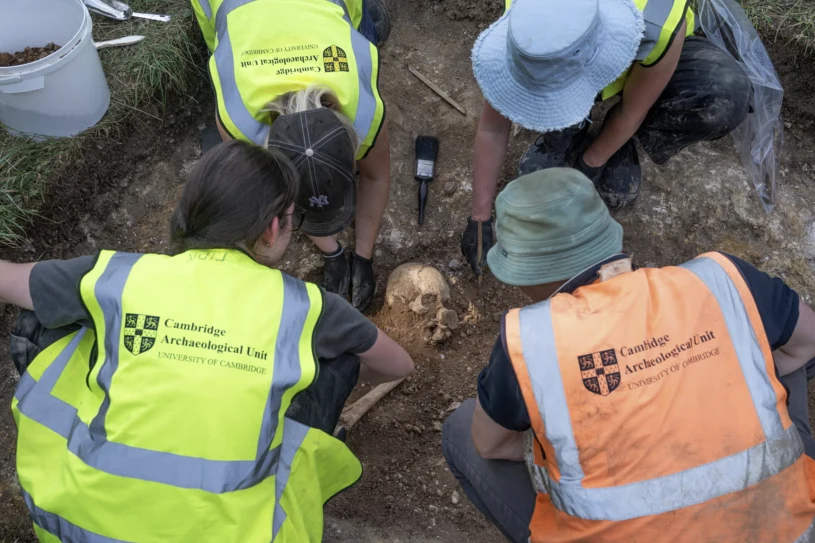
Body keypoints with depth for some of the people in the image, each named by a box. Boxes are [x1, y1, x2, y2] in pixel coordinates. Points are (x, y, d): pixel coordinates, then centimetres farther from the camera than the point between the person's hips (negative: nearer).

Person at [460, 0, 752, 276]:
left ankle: (622, 150, -4)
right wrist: (480, 217, -20)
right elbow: (491, 130, -26)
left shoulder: (658, 30, -43)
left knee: (726, 96, -31)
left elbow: (632, 111, -25)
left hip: (640, 60, 0)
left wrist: (590, 163, -11)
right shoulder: (521, 30, -36)